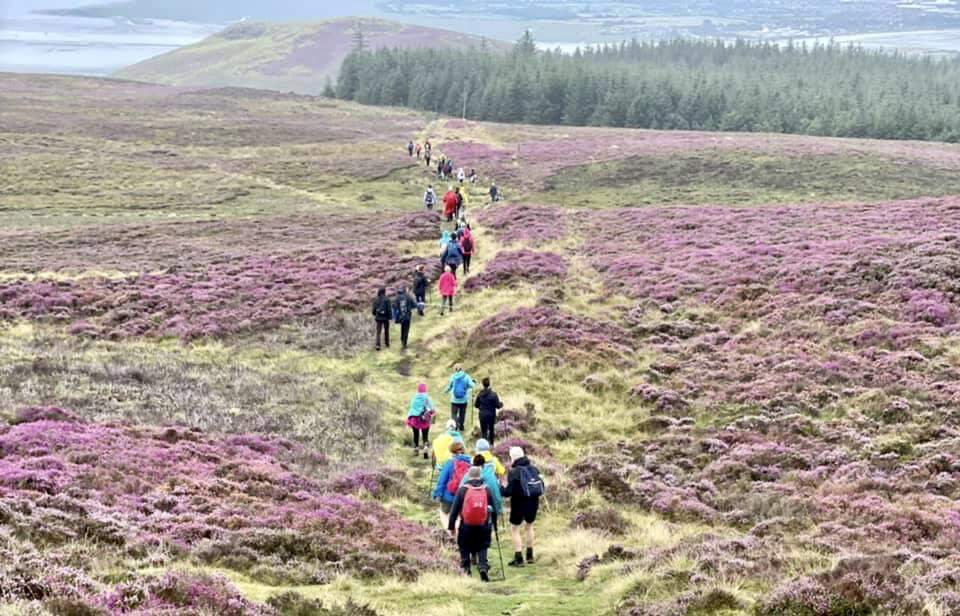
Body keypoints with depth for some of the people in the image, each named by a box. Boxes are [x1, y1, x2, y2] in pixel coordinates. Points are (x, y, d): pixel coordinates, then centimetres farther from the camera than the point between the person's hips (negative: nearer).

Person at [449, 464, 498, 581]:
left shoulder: (462, 489, -3)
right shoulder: (487, 489, 3)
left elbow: (454, 509, -3)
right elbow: (494, 509, 7)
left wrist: (451, 526, 3)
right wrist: (494, 523, 17)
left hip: (466, 526, -1)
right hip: (483, 526, 1)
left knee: (465, 549, 14)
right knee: (482, 548, 8)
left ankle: (466, 570, 15)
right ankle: (483, 567, -12)